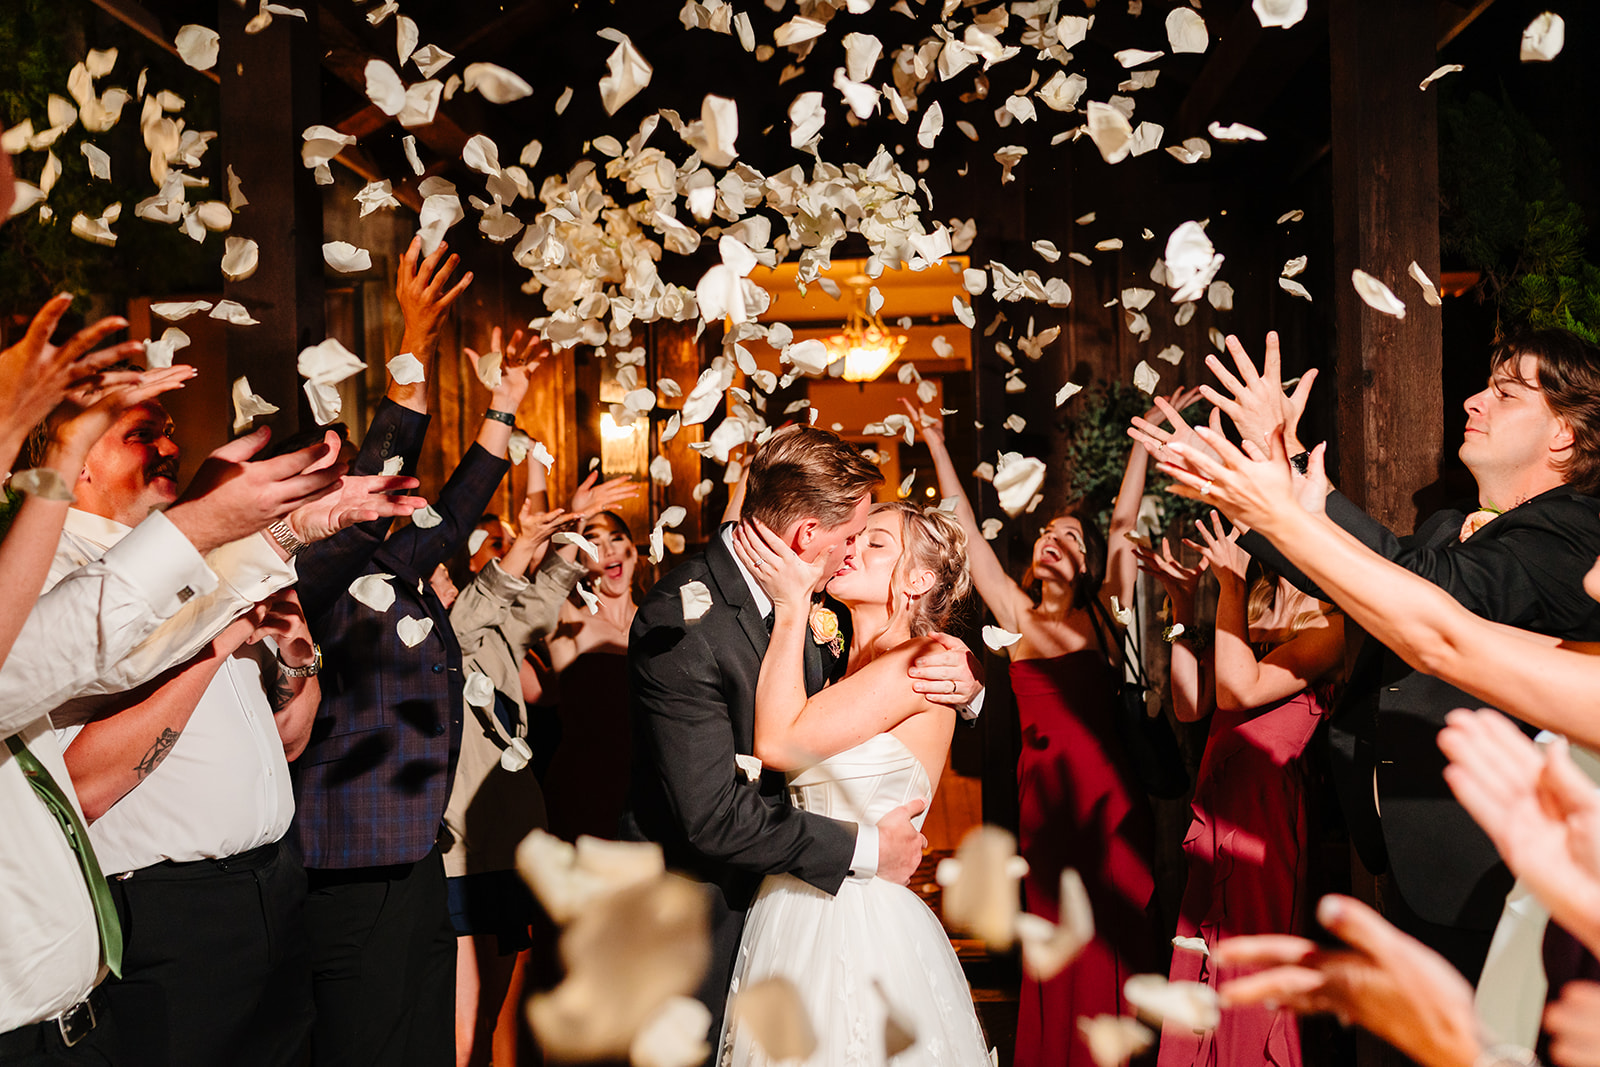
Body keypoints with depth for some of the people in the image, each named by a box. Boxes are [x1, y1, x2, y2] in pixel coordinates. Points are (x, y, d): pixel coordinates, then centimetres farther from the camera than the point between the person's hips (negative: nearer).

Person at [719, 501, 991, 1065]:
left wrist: (792, 606, -15)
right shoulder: (837, 655, 11)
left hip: (862, 923, -7)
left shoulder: (922, 663, -14)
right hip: (793, 910, 7)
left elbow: (778, 742, -20)